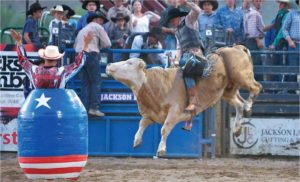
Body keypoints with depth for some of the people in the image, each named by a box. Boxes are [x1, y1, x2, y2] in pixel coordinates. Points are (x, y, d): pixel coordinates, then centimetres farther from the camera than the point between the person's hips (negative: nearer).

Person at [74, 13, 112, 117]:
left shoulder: (82, 30, 28)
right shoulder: (97, 27, 7)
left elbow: (75, 45, 24)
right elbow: (107, 44, 1)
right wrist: (99, 45, 21)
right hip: (91, 55, -7)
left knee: (85, 83, 7)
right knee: (95, 82, -4)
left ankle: (84, 108, 0)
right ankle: (93, 107, -12)